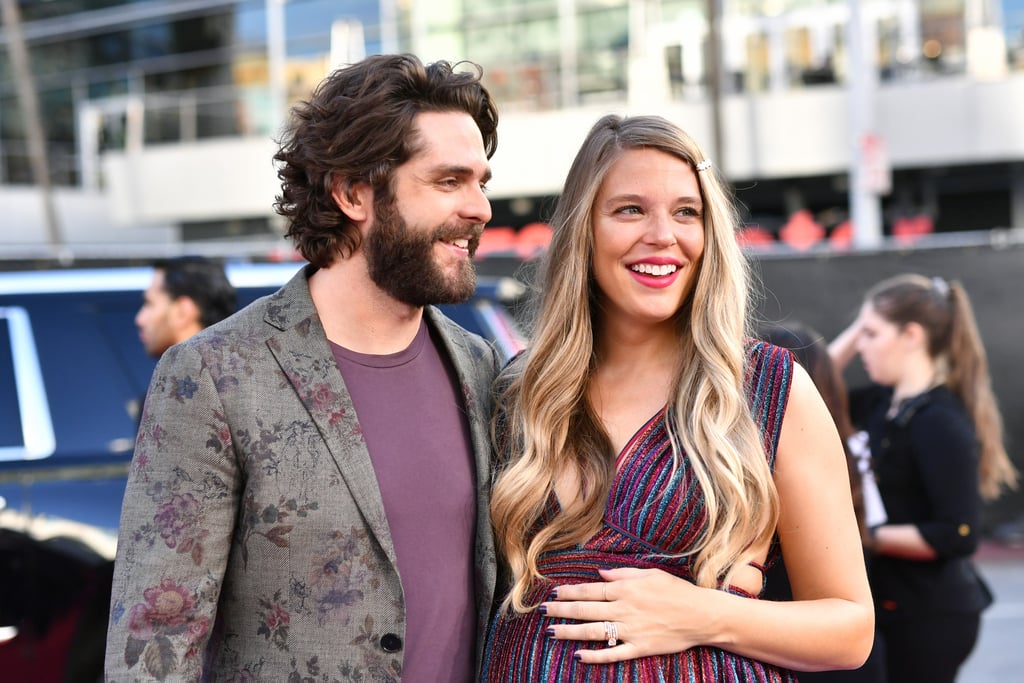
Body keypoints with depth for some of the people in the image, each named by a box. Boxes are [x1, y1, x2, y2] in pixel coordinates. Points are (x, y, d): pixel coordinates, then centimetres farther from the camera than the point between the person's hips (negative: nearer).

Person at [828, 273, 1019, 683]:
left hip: (930, 614, -9)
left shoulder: (940, 423, -21)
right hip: (898, 603, 9)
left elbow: (958, 536, -25)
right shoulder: (885, 402, 5)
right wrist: (858, 329, 5)